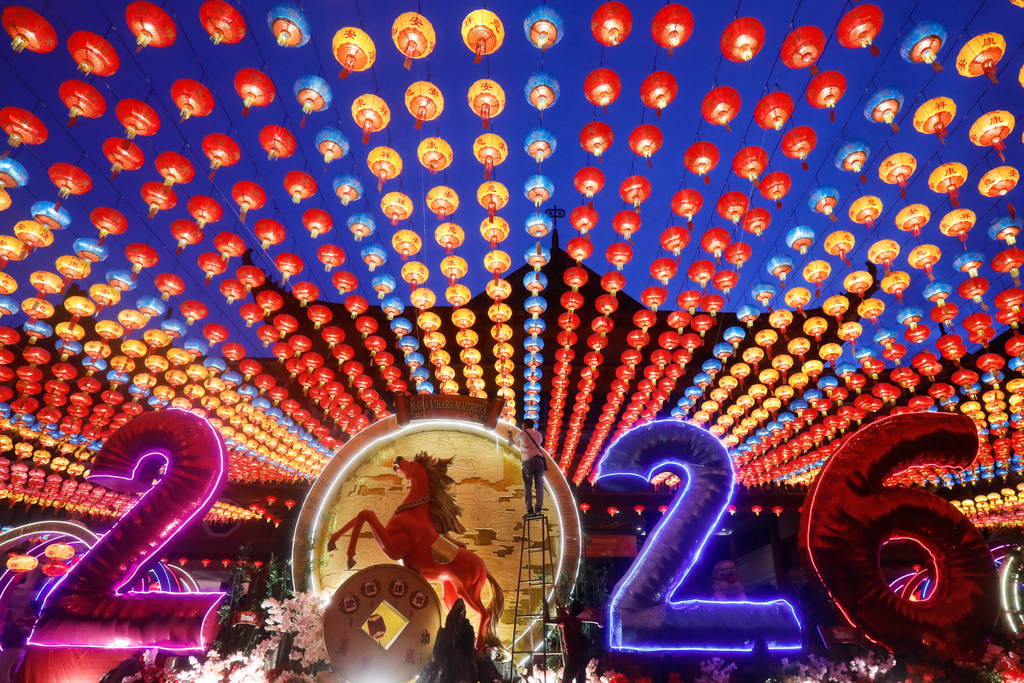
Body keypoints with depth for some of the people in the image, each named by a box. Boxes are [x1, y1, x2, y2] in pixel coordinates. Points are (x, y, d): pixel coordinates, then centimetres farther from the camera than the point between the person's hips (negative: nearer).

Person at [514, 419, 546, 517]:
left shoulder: (521, 434, 10)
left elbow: (512, 443, 26)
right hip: (539, 460, 3)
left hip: (528, 461, -3)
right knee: (539, 485, 6)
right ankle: (538, 509, -3)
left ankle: (530, 510, -2)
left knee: (528, 487, 3)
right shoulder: (538, 434, 19)